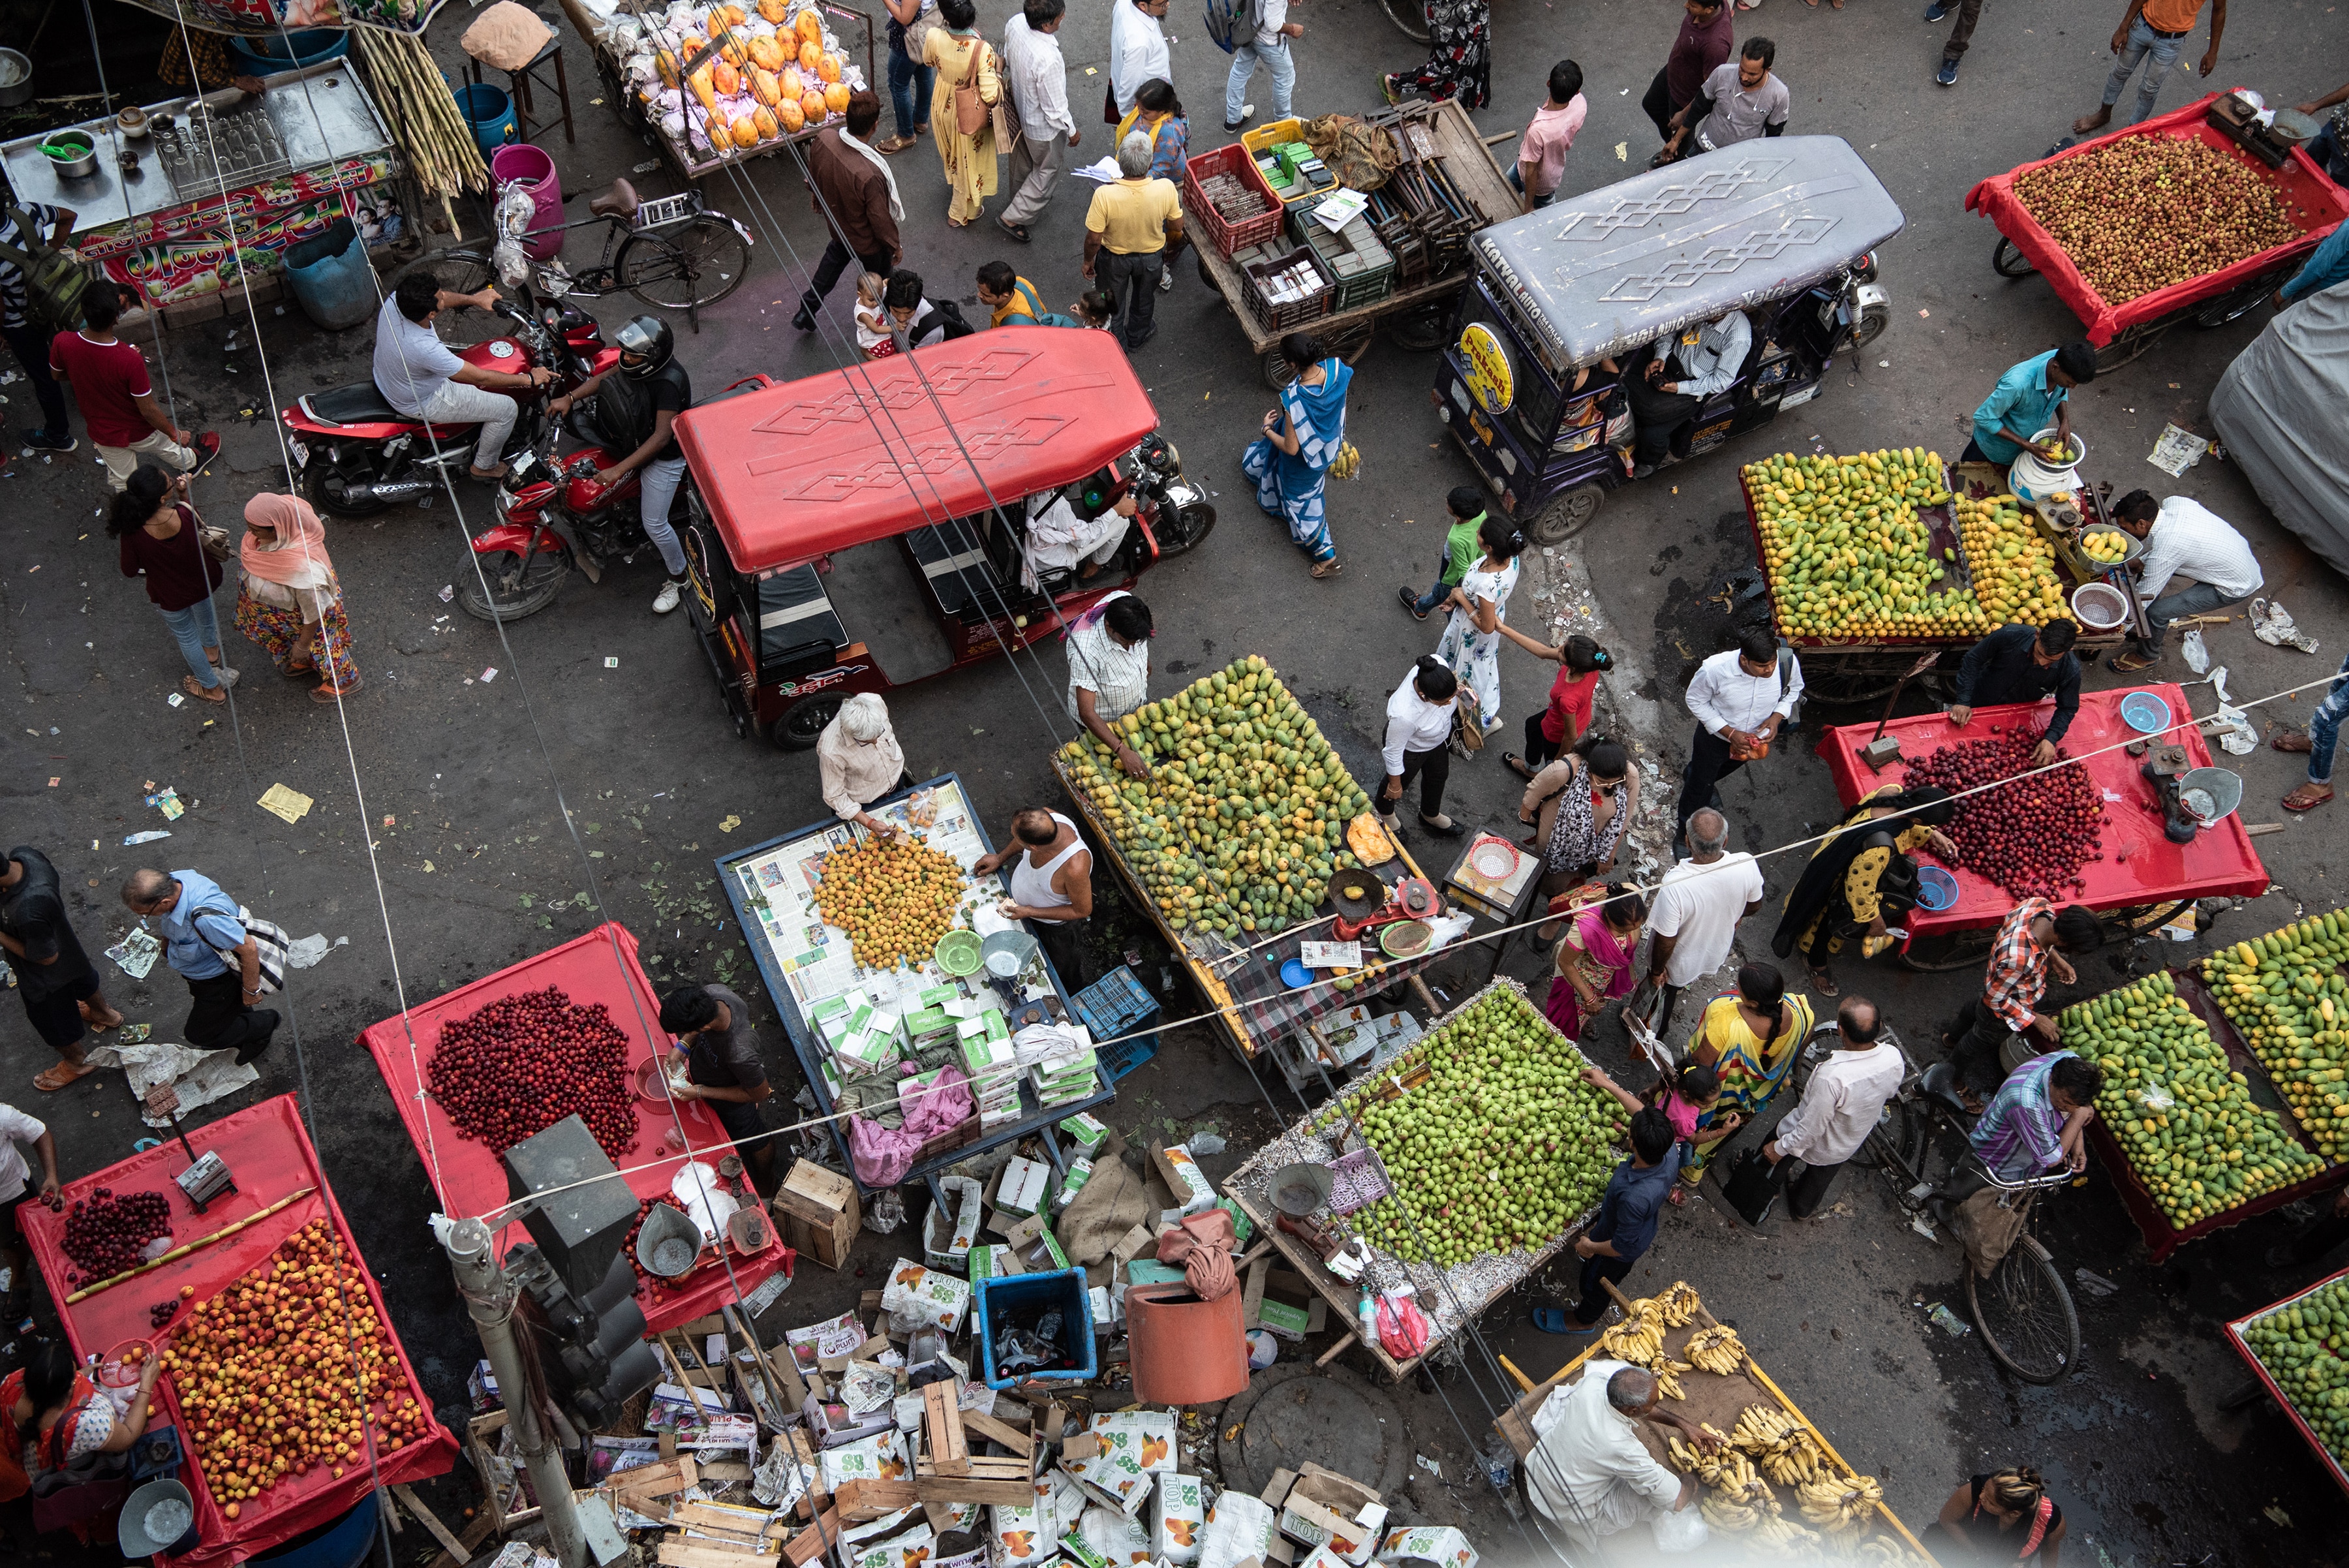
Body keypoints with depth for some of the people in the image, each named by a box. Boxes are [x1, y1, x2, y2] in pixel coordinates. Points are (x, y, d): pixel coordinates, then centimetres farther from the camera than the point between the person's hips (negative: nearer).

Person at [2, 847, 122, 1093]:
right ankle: (105, 1013, 68)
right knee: (83, 984, 38)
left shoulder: (26, 913, -49)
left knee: (51, 1020, 25)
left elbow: (46, 958, -29)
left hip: (45, 978, -7)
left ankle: (76, 1063, 53)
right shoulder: (24, 854, -28)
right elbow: (57, 884, -3)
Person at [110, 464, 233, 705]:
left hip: (170, 596, -2)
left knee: (186, 637, 28)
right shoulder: (184, 514, -35)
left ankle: (212, 688, 50)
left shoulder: (133, 533, -37)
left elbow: (130, 571, -16)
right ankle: (212, 652, 70)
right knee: (205, 616, 37)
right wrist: (184, 495, -14)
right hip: (202, 582, 2)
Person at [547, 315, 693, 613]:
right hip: (634, 440, 9)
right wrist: (570, 398, -6)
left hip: (664, 457, -9)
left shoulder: (669, 382, -37)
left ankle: (679, 578, 23)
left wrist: (619, 470, -36)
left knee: (654, 525, -1)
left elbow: (661, 438, -35)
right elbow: (606, 377, 6)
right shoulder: (640, 360, -12)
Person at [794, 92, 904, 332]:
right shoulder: (870, 175, -45)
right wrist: (895, 245, -7)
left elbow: (814, 177, -3)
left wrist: (817, 199, 19)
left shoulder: (823, 139, -26)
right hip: (868, 241, -6)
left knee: (835, 257, 37)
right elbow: (880, 219, -27)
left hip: (835, 222, 6)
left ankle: (806, 311, 50)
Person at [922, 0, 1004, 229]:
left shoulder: (934, 38, -26)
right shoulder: (981, 50, -38)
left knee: (952, 153, 36)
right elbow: (991, 97, -32)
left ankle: (953, 181, 67)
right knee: (970, 161, 24)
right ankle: (960, 214, 45)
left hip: (943, 106, 4)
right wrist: (998, 70, -14)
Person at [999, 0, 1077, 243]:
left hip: (1019, 109, 7)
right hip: (1043, 126, -7)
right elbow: (1055, 108, -28)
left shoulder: (1016, 23, -23)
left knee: (1023, 162, 33)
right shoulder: (1048, 60, -44)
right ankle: (1012, 218, 33)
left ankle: (1023, 201, 60)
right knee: (1047, 170, 22)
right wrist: (1072, 131, -9)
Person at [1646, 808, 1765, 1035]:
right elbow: (1754, 905, -8)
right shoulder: (1747, 865, -30)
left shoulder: (1674, 884, -43)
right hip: (1717, 955, 5)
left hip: (1678, 965, -4)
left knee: (1663, 993, 29)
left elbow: (1666, 941, -30)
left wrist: (1657, 970, -9)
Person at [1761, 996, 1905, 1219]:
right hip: (1852, 1143, 5)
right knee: (1820, 1177, 35)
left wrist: (1780, 1148, -15)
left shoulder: (1832, 1076, -46)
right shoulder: (1894, 1057, -29)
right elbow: (1890, 1092, -5)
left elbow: (1811, 1128, -31)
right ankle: (1804, 1209, 63)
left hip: (1813, 1142, -5)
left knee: (1773, 1153, 29)